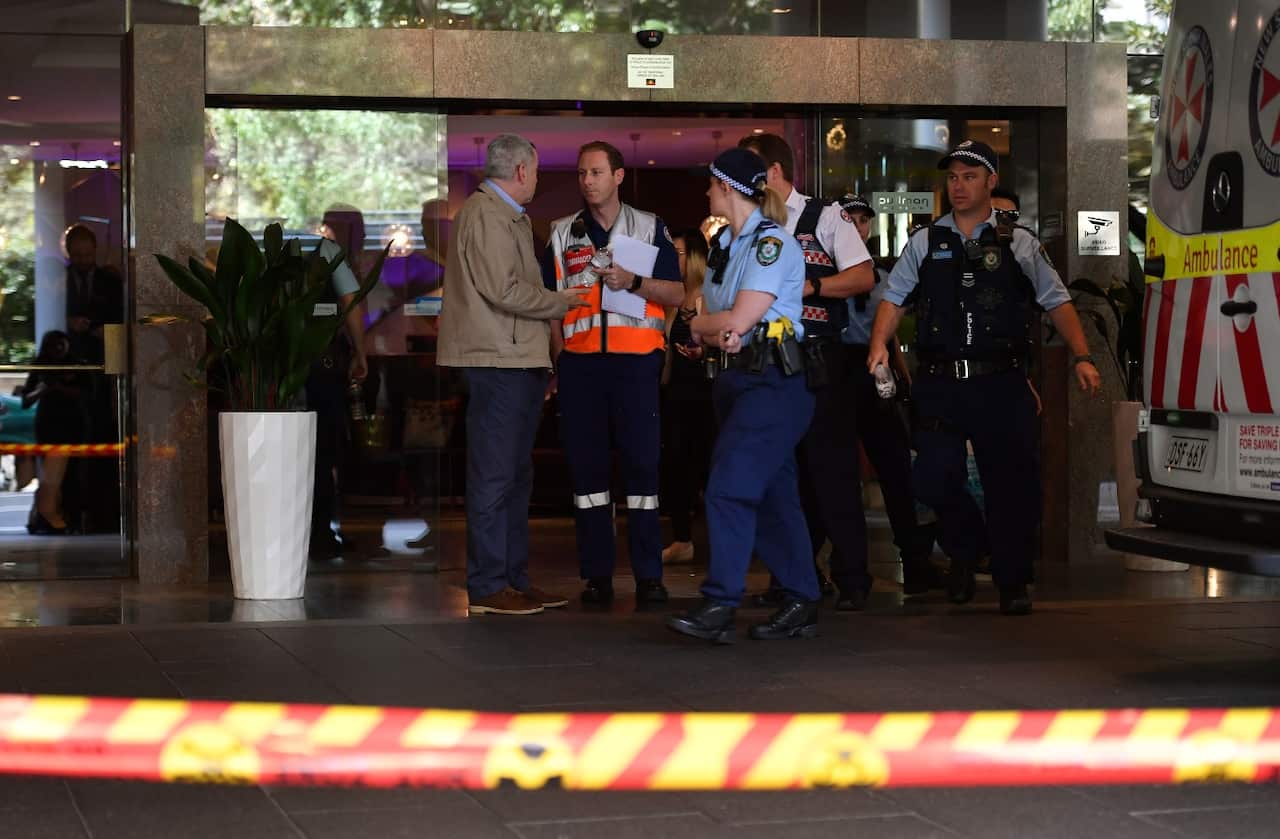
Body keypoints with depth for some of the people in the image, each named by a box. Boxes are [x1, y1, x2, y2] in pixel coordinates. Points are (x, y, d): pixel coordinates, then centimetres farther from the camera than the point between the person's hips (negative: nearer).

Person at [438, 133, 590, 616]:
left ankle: (514, 578, 19)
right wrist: (562, 302, -7)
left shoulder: (506, 215, 22)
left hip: (518, 361, 11)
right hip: (498, 363, -11)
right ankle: (486, 588, -4)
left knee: (516, 476, 13)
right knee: (494, 476, -7)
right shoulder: (486, 214, -12)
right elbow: (504, 290, -19)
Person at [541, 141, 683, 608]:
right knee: (586, 465, 1)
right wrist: (557, 363, 4)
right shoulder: (563, 234, 14)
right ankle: (596, 574, 6)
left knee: (642, 463, -4)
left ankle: (649, 574, 0)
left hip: (636, 359, -2)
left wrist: (633, 282, -13)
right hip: (579, 362, 2)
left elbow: (676, 294, 4)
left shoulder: (649, 228, 9)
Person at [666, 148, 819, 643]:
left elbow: (740, 318, -18)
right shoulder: (723, 245, 16)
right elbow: (718, 327, 11)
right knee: (773, 494, 10)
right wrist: (718, 334, -13)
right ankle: (801, 606, 15)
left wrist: (699, 324, 1)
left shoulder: (772, 242, -12)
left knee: (729, 487, -16)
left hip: (774, 381, -9)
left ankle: (718, 607, -17)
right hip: (737, 377, 9)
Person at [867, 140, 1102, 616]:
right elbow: (894, 296, 6)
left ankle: (1012, 582, 15)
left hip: (1001, 382, -1)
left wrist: (1082, 358, -1)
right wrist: (879, 344, -11)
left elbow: (1057, 302, 9)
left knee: (1011, 482, -1)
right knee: (934, 478, -6)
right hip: (939, 381, 1)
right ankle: (964, 551, 23)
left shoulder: (1018, 243, 8)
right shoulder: (925, 243, 11)